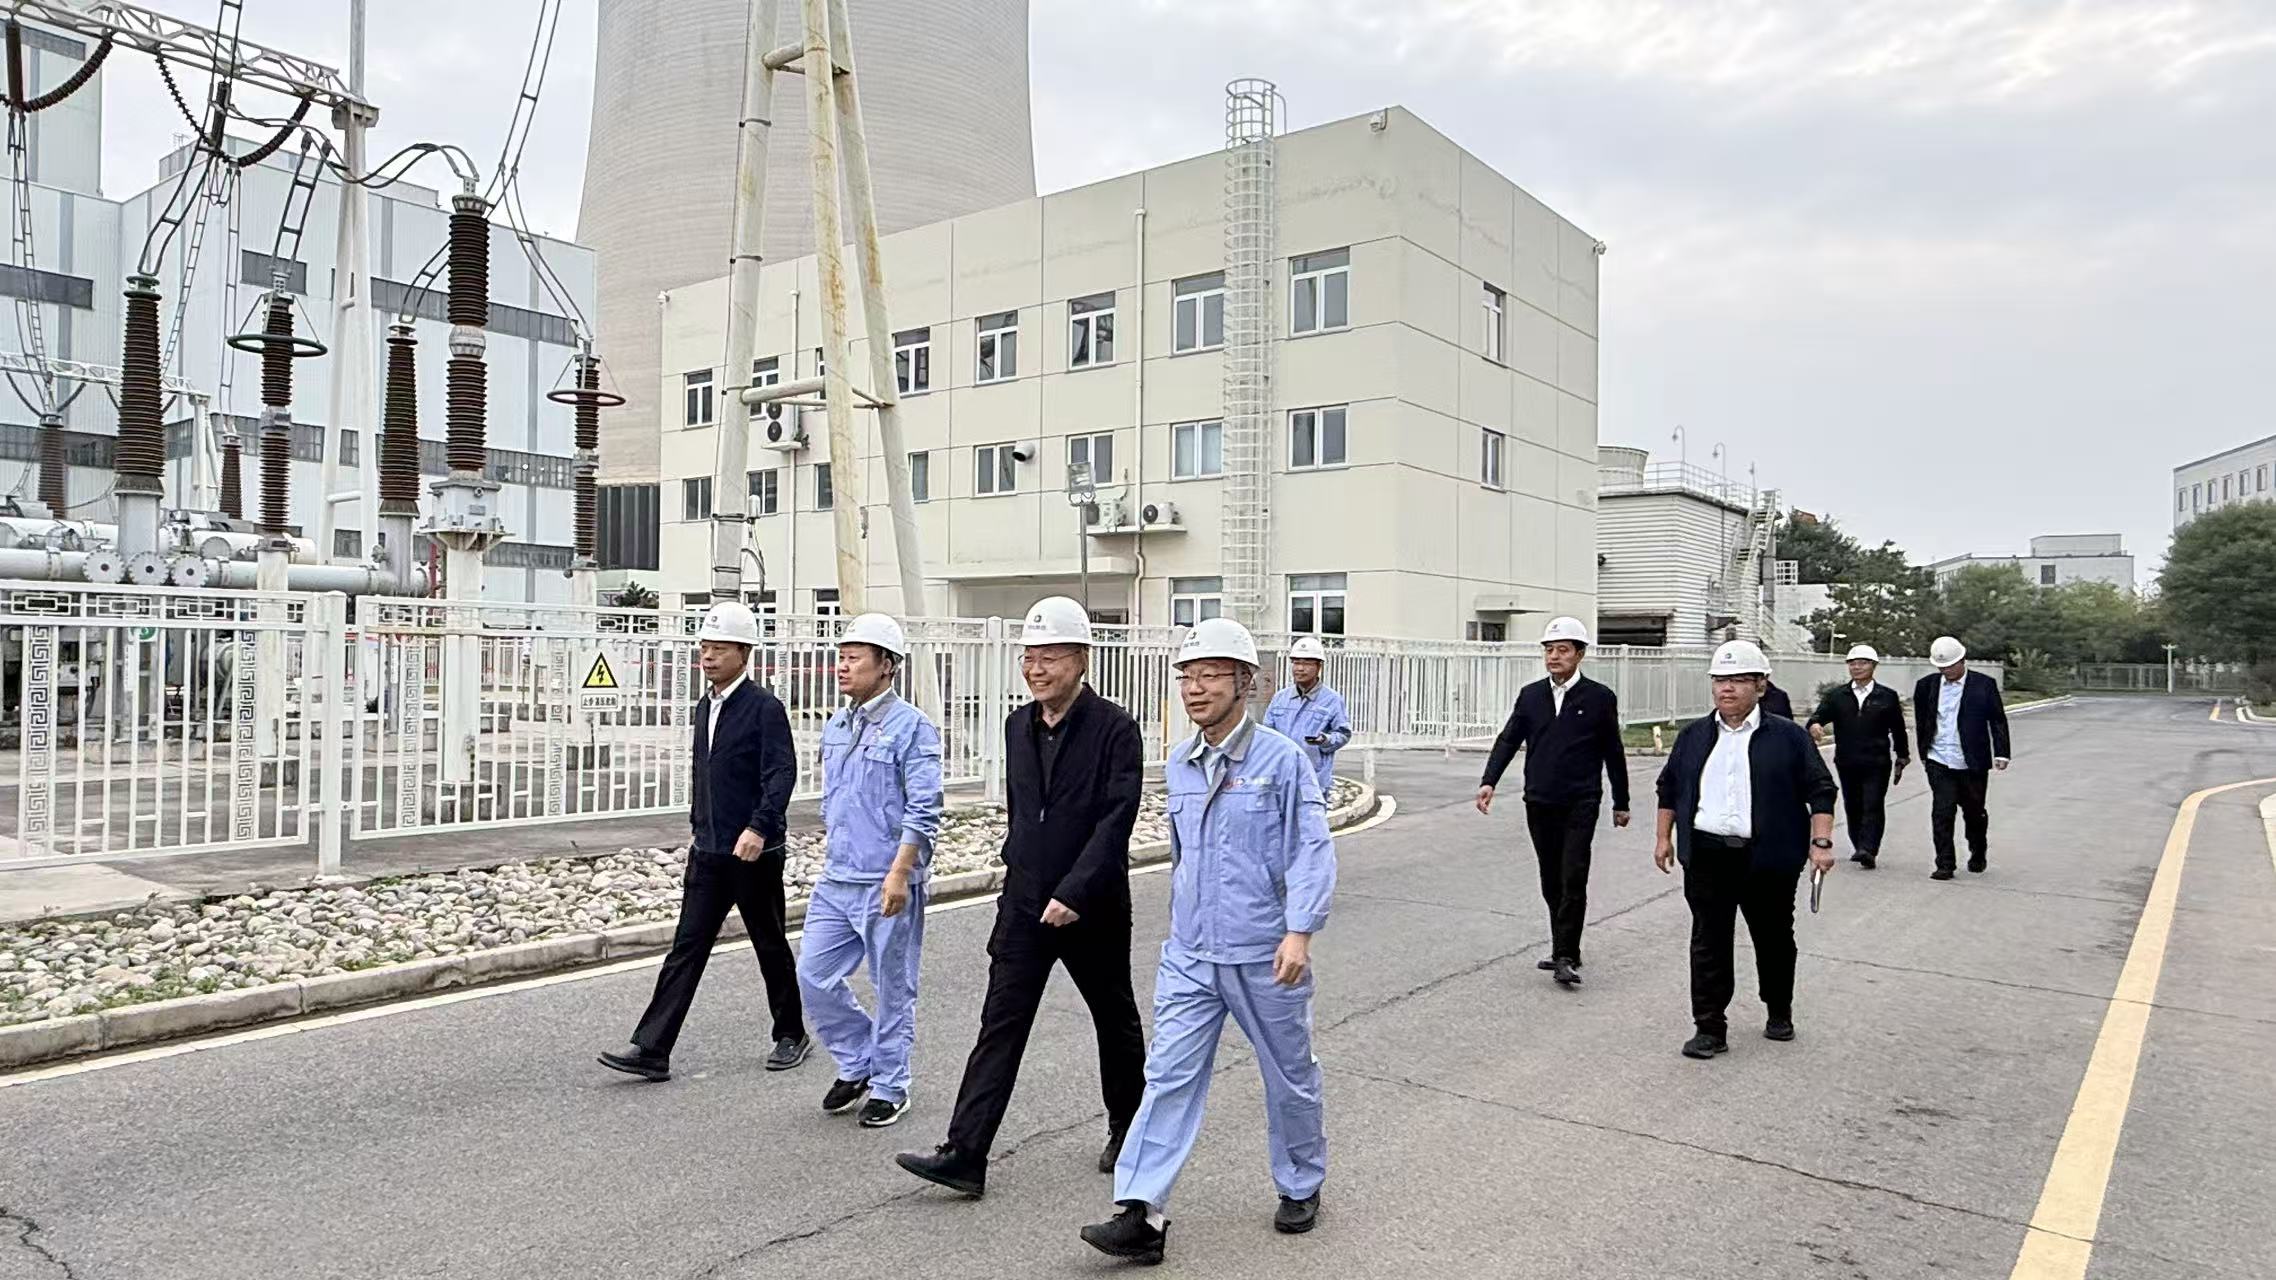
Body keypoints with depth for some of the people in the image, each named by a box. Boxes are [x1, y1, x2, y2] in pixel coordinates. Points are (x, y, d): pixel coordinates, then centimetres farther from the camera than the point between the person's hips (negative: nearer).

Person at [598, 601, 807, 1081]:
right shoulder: (705, 707, 11)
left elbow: (782, 773, -22)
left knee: (771, 946, 8)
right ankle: (651, 1050, 4)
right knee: (687, 947, 3)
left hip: (754, 853, -6)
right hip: (708, 853, 6)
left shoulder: (764, 706, -12)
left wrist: (759, 828, -33)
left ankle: (791, 1035, 25)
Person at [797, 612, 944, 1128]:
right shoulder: (834, 729, 12)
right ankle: (857, 1064, 28)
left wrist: (899, 873, -21)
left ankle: (889, 1087, 22)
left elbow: (923, 810, -16)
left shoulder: (911, 727, -11)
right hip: (836, 881, 7)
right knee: (815, 975, 7)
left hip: (888, 886, -7)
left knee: (893, 989, 6)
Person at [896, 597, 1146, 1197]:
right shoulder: (1018, 726, 6)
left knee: (1116, 1021, 15)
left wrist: (1074, 893, -26)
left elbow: (1116, 820, -20)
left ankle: (1128, 1130, 36)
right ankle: (964, 1154, 0)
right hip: (1024, 904, 5)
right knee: (1001, 1023, 0)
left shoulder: (1115, 728, -14)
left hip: (1093, 907, -4)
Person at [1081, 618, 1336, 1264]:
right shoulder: (1177, 766, 5)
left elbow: (1312, 852, -13)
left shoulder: (1282, 760, -11)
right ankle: (1141, 1213, 0)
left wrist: (1299, 931, -23)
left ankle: (1301, 1187, 36)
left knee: (1290, 1077, 14)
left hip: (1263, 959, -4)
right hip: (1189, 956, 4)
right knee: (1168, 1078, -2)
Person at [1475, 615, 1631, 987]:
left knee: (1573, 880, -9)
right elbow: (1508, 740, 3)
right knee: (1551, 883, 11)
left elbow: (1613, 753, 5)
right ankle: (1564, 951, 22)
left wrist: (1621, 803, 10)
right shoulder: (1530, 695, 8)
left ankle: (1565, 957, -4)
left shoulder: (1600, 698, 0)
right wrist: (1489, 781, -10)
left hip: (1580, 804, -4)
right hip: (1539, 803, 4)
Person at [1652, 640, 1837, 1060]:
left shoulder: (1788, 737, 0)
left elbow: (1820, 790, 0)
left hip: (1768, 859, -2)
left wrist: (1821, 842, -9)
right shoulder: (1693, 736, 9)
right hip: (1707, 857, 2)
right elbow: (1669, 788, 15)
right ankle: (1709, 1029, 7)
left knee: (1773, 939, 13)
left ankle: (1779, 1013, 36)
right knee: (1708, 943, 1)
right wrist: (1664, 837, 12)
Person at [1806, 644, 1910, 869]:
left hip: (1877, 763, -2)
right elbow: (1820, 714, -7)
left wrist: (1901, 759, 12)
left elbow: (1898, 729, 10)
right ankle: (1859, 847, 22)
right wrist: (1814, 724, -31)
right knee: (1852, 807, 10)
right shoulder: (1836, 696, 8)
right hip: (1847, 763, 2)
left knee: (1873, 806, -9)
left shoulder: (1887, 696, 5)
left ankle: (1868, 850, -15)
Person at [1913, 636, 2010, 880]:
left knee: (1974, 812, 13)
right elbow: (1921, 722, 13)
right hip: (1939, 762, 1)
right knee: (1941, 813, -6)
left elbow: (1998, 720, 0)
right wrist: (1923, 753, 14)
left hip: (1972, 763, -1)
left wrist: (2001, 753, -7)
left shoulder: (1984, 685, -2)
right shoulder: (1926, 685, 4)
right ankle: (1945, 865, -1)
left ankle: (1978, 854, 36)